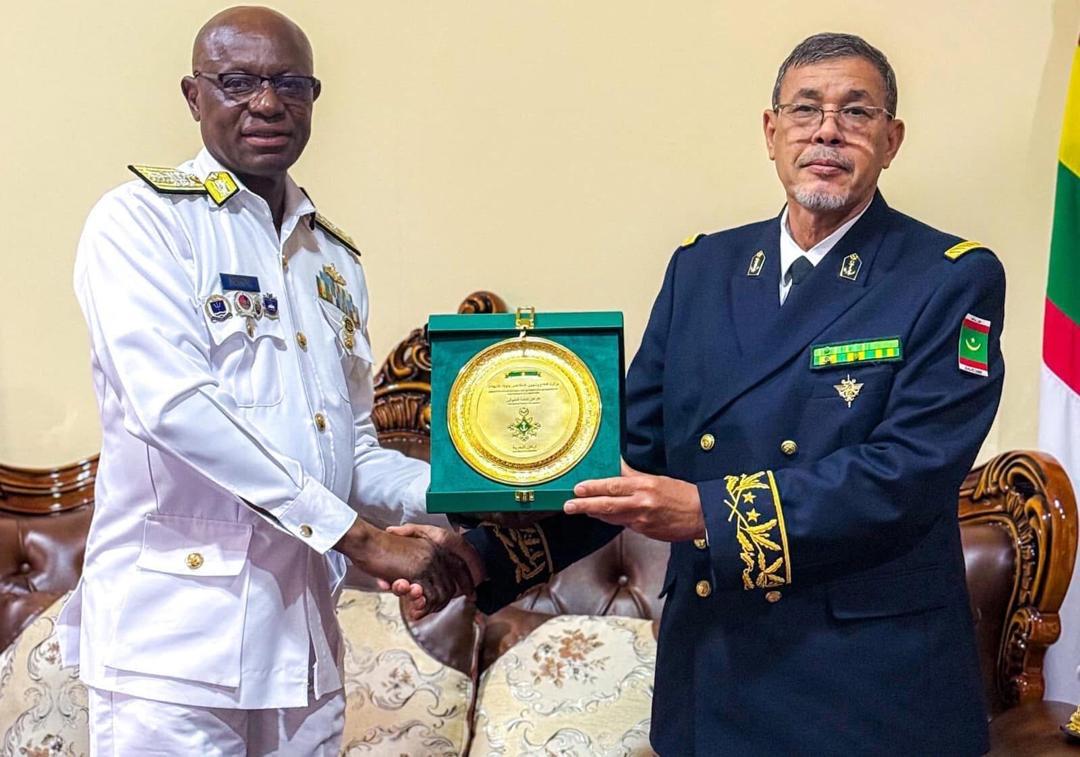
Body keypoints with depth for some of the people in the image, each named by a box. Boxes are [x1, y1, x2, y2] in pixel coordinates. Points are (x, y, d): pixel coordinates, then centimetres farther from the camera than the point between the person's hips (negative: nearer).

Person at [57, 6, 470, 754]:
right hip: (176, 636, -6)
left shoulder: (336, 261, 15)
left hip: (304, 638, 6)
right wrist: (358, 534, -19)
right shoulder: (141, 220, -4)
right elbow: (171, 405, -19)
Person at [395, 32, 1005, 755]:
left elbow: (910, 471, -17)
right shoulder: (702, 268, 6)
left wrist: (710, 512, -25)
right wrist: (485, 554, -8)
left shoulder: (954, 279, -6)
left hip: (875, 688, -3)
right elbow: (634, 450, 4)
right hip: (709, 675, 4)